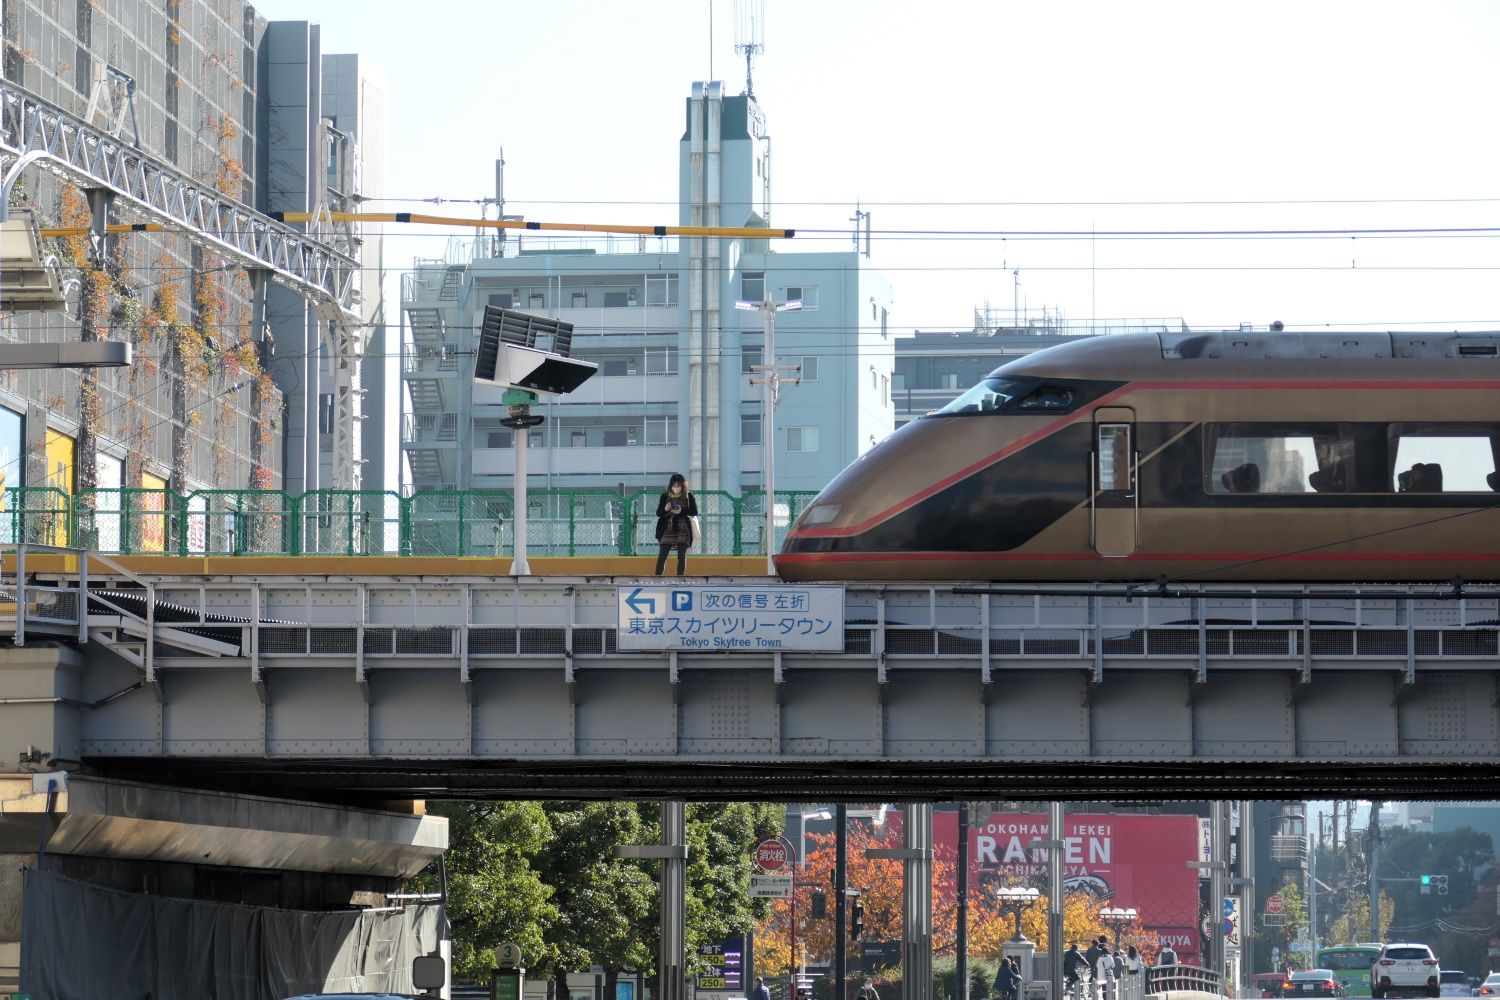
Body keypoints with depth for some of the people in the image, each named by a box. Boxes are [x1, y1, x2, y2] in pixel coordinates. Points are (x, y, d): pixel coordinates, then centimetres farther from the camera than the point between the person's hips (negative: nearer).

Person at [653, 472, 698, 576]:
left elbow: (695, 512, -2)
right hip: (667, 530, 1)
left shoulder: (688, 496, 1)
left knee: (682, 556, 0)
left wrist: (682, 511, -17)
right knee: (662, 555, -4)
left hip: (682, 530, -1)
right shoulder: (665, 496, 5)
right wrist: (665, 509, -16)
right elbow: (658, 513, 6)